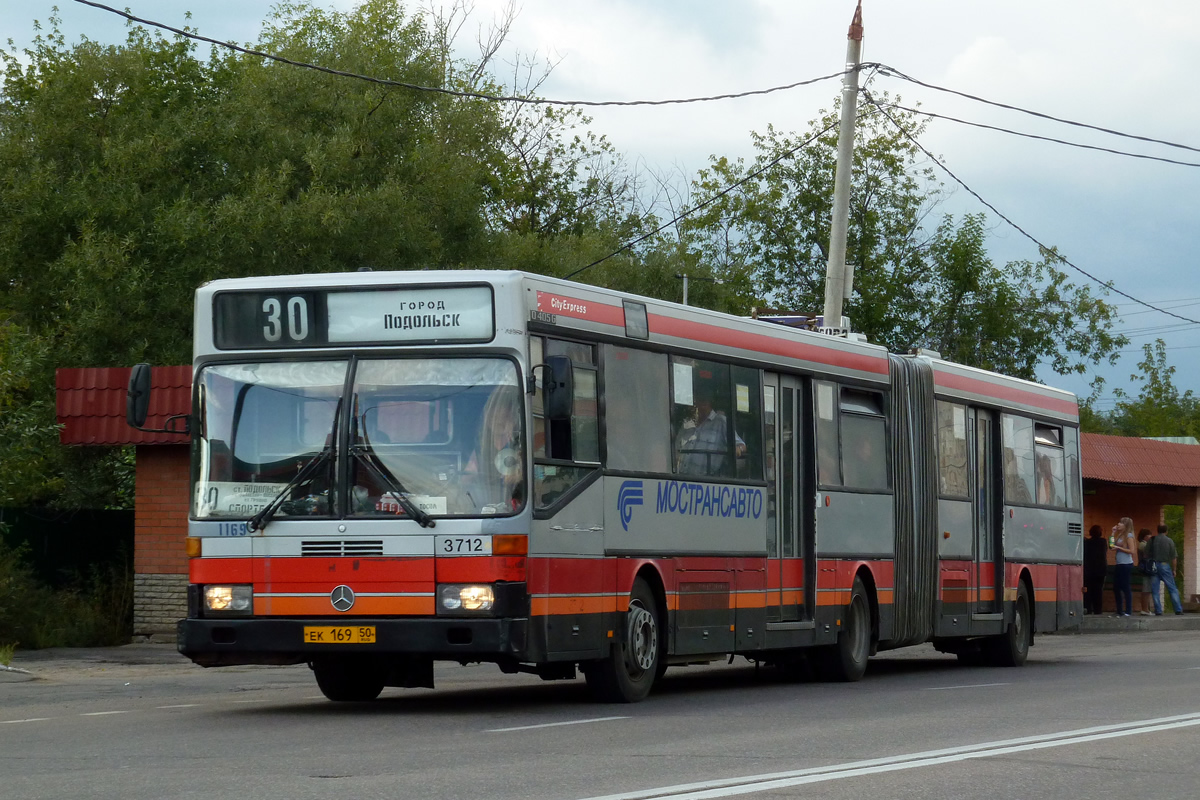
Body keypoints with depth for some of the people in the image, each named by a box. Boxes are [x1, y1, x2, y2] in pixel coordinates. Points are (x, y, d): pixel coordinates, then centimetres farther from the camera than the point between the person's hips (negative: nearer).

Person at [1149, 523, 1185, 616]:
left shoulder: (1152, 540, 3)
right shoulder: (1169, 541, 0)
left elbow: (1146, 554, 1)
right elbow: (1173, 557, 0)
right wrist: (1173, 570, 9)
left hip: (1153, 566, 1)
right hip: (1165, 566, -1)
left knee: (1155, 590, 3)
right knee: (1172, 589, 5)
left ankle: (1158, 611, -2)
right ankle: (1178, 609, 1)